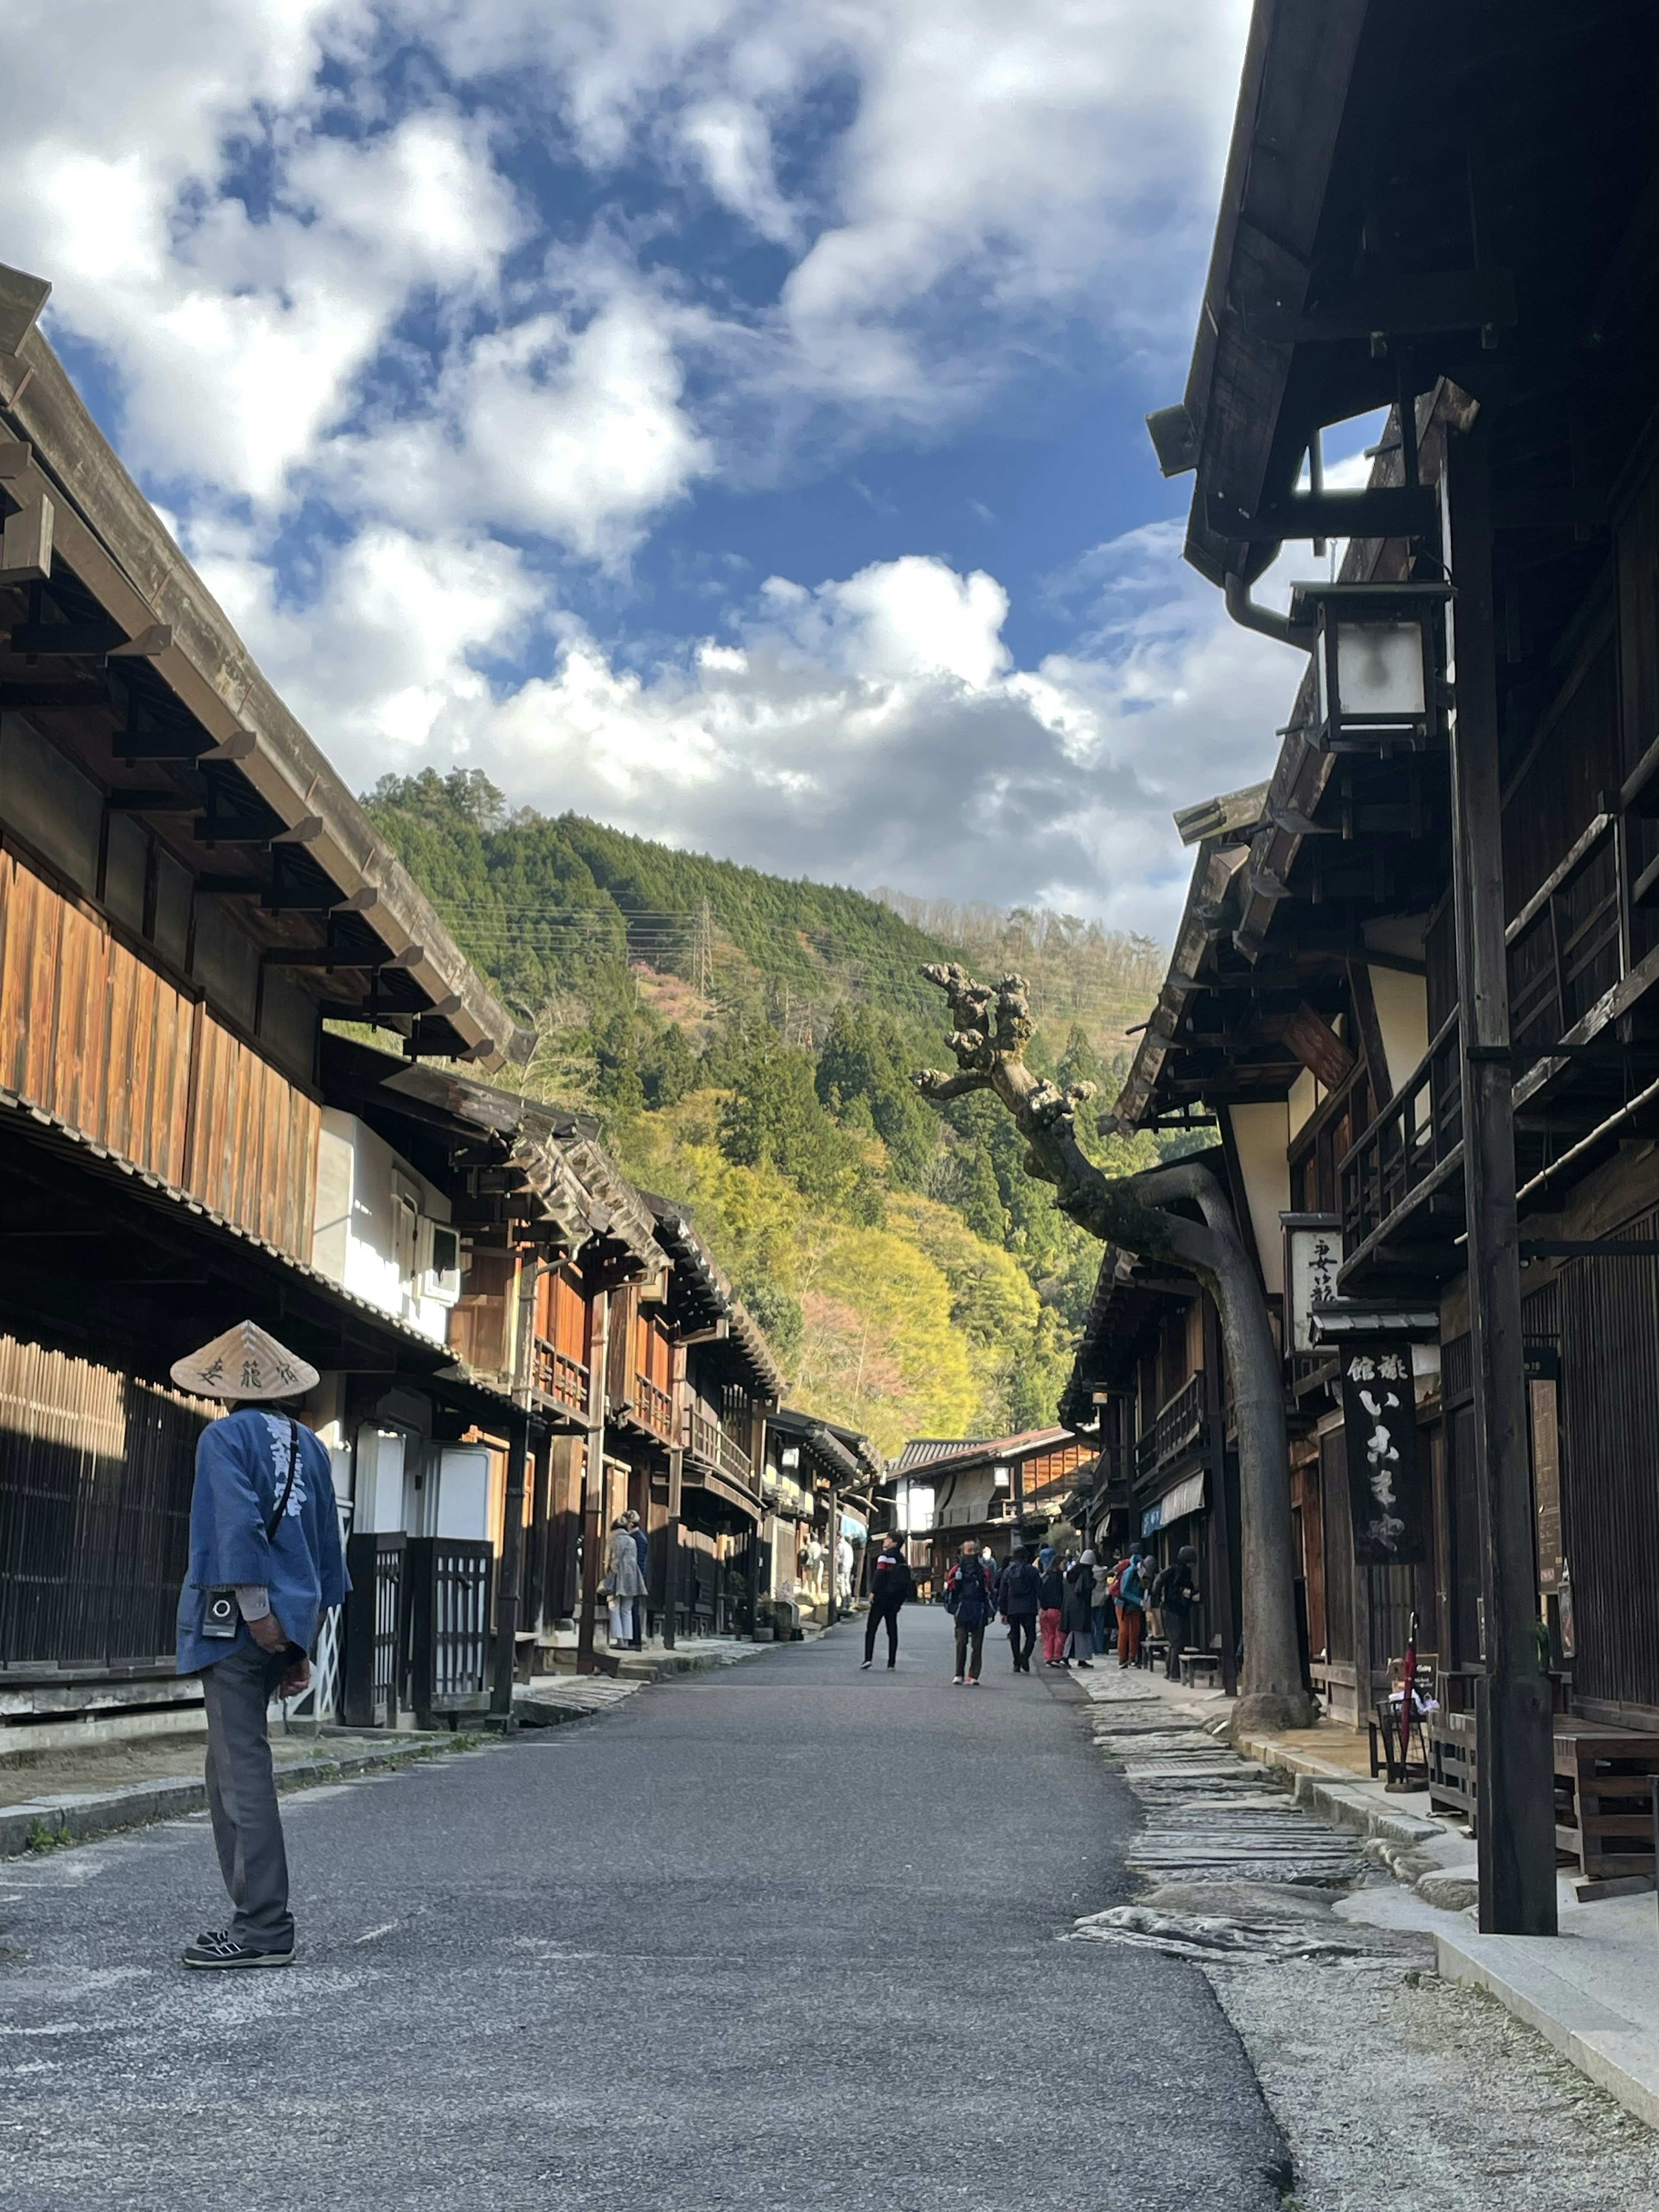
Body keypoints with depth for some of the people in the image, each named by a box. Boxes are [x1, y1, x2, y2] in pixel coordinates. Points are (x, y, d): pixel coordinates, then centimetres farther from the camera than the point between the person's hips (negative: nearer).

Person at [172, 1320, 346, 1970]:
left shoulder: (225, 1437, -5)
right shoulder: (309, 1445, 15)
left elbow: (238, 1522, -19)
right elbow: (328, 1548, 16)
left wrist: (257, 1612, -17)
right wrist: (302, 1639, 20)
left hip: (235, 1619, -7)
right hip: (290, 1620, 7)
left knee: (242, 1767, -6)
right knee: (233, 1766, 16)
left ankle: (265, 1929, -8)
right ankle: (256, 1912, 17)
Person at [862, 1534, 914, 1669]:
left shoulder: (885, 1556, -5)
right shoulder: (902, 1559, 16)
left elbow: (880, 1574, -16)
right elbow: (908, 1578, 16)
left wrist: (873, 1592, -17)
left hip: (882, 1596, -6)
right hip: (895, 1600, 6)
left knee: (871, 1628, -4)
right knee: (892, 1630, 8)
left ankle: (868, 1658, -15)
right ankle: (892, 1662, 4)